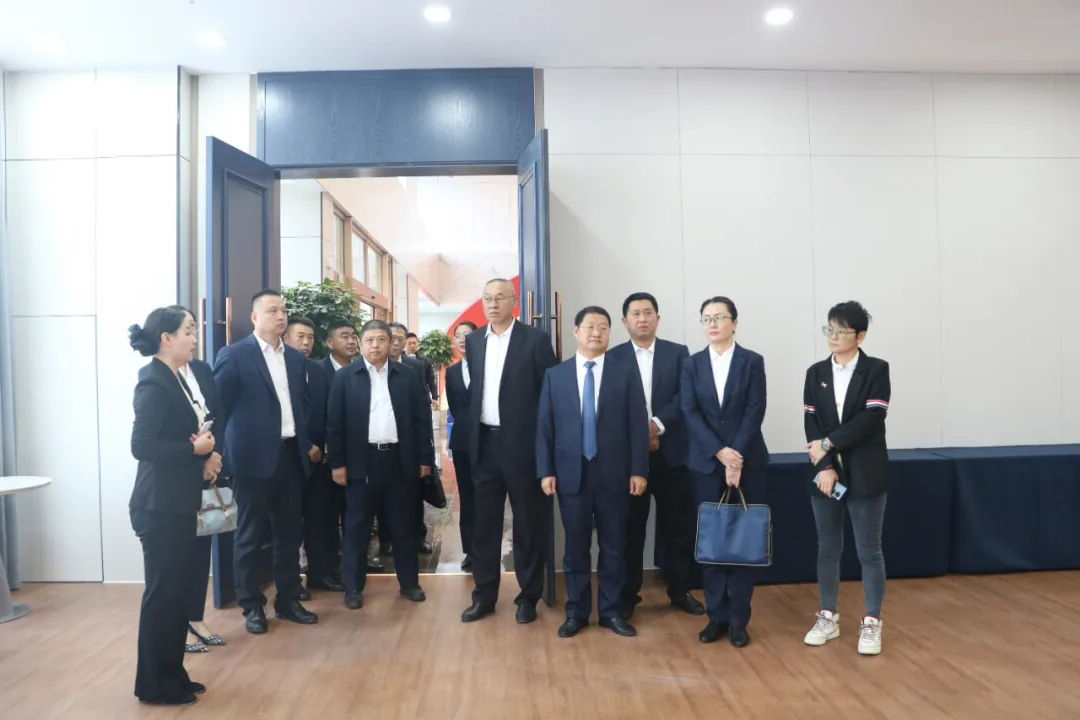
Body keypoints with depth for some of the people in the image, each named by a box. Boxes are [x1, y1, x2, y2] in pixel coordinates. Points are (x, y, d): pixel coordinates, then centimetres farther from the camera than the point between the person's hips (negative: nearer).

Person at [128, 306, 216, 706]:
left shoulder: (175, 379, 11)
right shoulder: (153, 383, -15)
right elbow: (141, 446, -22)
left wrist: (203, 455, -3)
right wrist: (195, 450, -17)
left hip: (178, 502, 9)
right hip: (159, 505, -9)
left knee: (177, 590, 15)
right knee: (162, 591, 2)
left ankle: (171, 674, 28)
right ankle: (154, 683, 17)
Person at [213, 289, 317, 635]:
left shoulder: (295, 357, 11)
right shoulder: (233, 355, -6)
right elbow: (217, 406, -6)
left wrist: (310, 442, 7)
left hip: (291, 455, 5)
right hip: (255, 456, -5)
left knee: (289, 533, 13)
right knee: (250, 535, 7)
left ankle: (288, 600, 25)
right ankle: (252, 606, 20)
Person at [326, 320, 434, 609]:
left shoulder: (408, 376, 4)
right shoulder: (345, 377, 1)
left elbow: (422, 418, 5)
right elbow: (334, 422, 0)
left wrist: (425, 459, 2)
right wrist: (337, 463, -5)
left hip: (400, 460, 1)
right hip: (361, 461, -1)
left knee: (404, 525, 10)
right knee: (357, 527, 6)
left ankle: (409, 582, 22)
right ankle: (354, 587, 18)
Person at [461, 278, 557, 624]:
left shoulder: (535, 339, -7)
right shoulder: (473, 340, 8)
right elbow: (473, 387, 15)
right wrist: (471, 431, 7)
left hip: (521, 443, -4)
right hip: (484, 443, 5)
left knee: (528, 523, 7)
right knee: (484, 522, 11)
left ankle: (528, 596, 21)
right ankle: (484, 595, 23)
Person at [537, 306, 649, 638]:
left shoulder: (626, 372, 3)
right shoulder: (555, 375, 6)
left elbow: (638, 424, 0)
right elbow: (544, 427, 4)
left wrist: (638, 470, -6)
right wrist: (546, 471, -3)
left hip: (613, 473, 0)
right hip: (571, 473, 1)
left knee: (613, 546, 9)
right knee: (576, 546, 8)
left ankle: (611, 611, 22)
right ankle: (577, 611, 22)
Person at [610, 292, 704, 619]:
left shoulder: (678, 353, 6)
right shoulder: (613, 357, 5)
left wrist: (657, 424, -16)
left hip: (671, 452, 1)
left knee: (677, 527, 8)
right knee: (630, 527, 7)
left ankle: (680, 591, 24)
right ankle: (627, 594, 19)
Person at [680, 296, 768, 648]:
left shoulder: (752, 362, 2)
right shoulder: (692, 364, 6)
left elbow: (755, 412, -6)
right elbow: (690, 413, -3)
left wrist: (737, 455, -16)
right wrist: (720, 452, -14)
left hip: (747, 462, -1)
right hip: (705, 464, 2)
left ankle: (739, 620, 13)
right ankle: (717, 616, 15)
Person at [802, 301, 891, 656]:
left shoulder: (877, 370, -3)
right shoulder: (816, 372, 7)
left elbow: (871, 419, -14)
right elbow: (810, 423, -1)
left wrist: (828, 444, -14)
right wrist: (825, 466, -12)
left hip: (865, 474, -3)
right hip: (825, 472, 3)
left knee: (869, 550, 4)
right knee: (828, 548, 11)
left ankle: (871, 624, 15)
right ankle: (828, 618, 23)